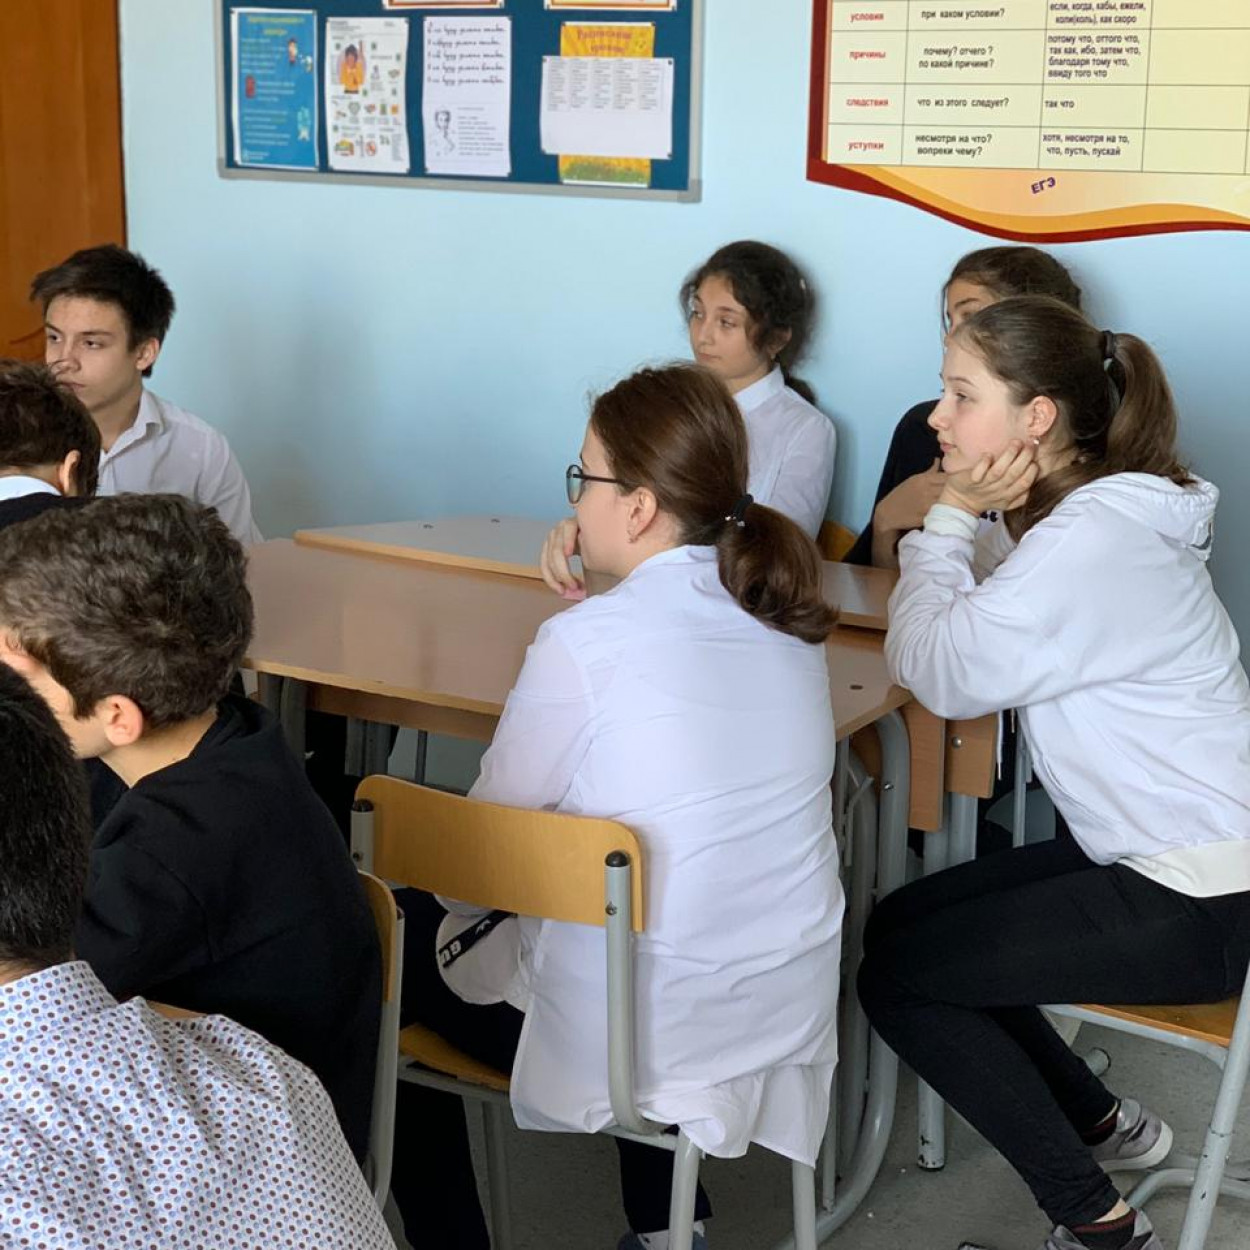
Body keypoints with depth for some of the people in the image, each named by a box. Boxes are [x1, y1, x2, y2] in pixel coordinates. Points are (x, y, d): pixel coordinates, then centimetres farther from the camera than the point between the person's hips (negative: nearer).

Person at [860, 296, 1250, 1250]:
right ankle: (1100, 1124, 27)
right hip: (1168, 853, 10)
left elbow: (938, 673, -21)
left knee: (895, 976, -3)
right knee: (903, 923, 15)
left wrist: (954, 517, -11)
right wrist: (968, 521, -8)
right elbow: (973, 647, 6)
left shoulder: (1092, 539, -24)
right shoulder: (1090, 510, 8)